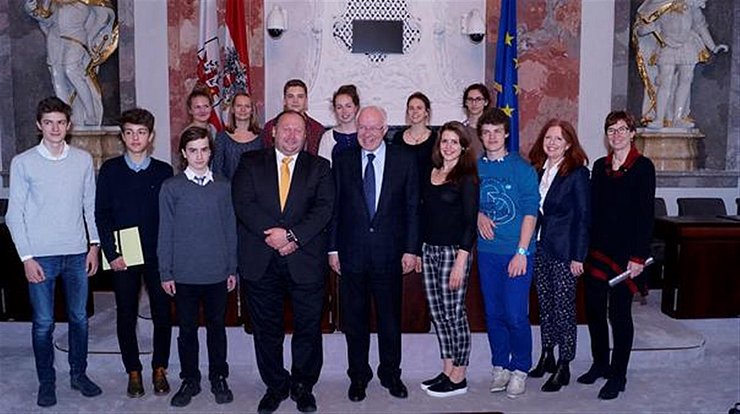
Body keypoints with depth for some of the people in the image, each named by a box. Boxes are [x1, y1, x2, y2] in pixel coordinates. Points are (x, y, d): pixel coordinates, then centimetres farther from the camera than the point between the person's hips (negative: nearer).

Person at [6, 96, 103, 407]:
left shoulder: (83, 160, 4)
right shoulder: (23, 163, -3)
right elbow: (14, 214, -2)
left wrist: (94, 245, 4)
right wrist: (26, 257, -7)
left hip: (77, 253, 2)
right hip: (41, 255, -2)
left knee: (79, 318, 11)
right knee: (43, 323, 4)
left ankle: (79, 375, 27)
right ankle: (46, 382, 20)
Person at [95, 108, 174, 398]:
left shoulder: (164, 171, 3)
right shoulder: (110, 170, 3)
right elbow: (101, 214, 1)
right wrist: (111, 253, -7)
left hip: (158, 255, 0)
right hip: (122, 256, 0)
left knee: (162, 314, 4)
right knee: (126, 315, 7)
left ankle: (160, 369, 21)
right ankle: (133, 372, 22)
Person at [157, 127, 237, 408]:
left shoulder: (223, 186, 2)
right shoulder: (171, 187, -2)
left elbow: (230, 228, 5)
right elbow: (165, 232, 0)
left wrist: (233, 268, 4)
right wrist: (165, 273, -3)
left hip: (217, 273, 1)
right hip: (184, 274, -1)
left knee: (217, 326, 12)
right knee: (187, 329, 11)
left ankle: (219, 378, 27)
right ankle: (190, 380, 26)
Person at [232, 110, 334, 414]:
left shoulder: (319, 167, 7)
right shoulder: (251, 163, 7)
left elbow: (324, 208, -5)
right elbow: (243, 203, -5)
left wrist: (292, 235, -17)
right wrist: (274, 235, -17)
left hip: (305, 260, 0)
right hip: (261, 261, 1)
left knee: (308, 328, 7)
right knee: (266, 329, 11)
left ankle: (303, 385, 26)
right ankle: (275, 385, 28)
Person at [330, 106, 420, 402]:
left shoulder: (404, 161, 0)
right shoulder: (342, 161, 2)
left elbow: (412, 208, 0)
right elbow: (334, 207, 4)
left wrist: (410, 249, -4)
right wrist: (332, 248, 0)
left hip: (389, 253, 0)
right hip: (352, 254, 1)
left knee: (390, 318, 12)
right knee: (354, 319, 11)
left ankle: (390, 373, 30)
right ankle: (358, 375, 27)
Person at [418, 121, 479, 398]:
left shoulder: (466, 178, -8)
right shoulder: (430, 174, 11)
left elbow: (470, 221, -12)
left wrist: (460, 261, -17)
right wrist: (417, 250, 10)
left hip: (454, 251, -7)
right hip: (429, 249, 7)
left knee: (454, 313, -1)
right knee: (437, 313, 10)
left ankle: (458, 378, 11)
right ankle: (447, 370, 22)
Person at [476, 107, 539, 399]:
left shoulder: (522, 168, -4)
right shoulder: (474, 168, 7)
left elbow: (530, 211, -7)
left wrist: (522, 252, -14)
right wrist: (478, 215, -6)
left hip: (516, 253, -4)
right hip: (487, 251, 4)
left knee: (516, 315, -3)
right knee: (493, 313, 11)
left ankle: (520, 369, 15)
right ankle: (500, 366, 26)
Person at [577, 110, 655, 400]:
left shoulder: (643, 167, -5)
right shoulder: (600, 166, 10)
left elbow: (646, 213, -9)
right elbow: (592, 209, 11)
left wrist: (638, 256, -14)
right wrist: (584, 248, 7)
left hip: (625, 251, -5)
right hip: (597, 249, 5)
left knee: (619, 313, 1)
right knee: (594, 308, 11)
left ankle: (617, 376, 13)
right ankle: (600, 363, 28)